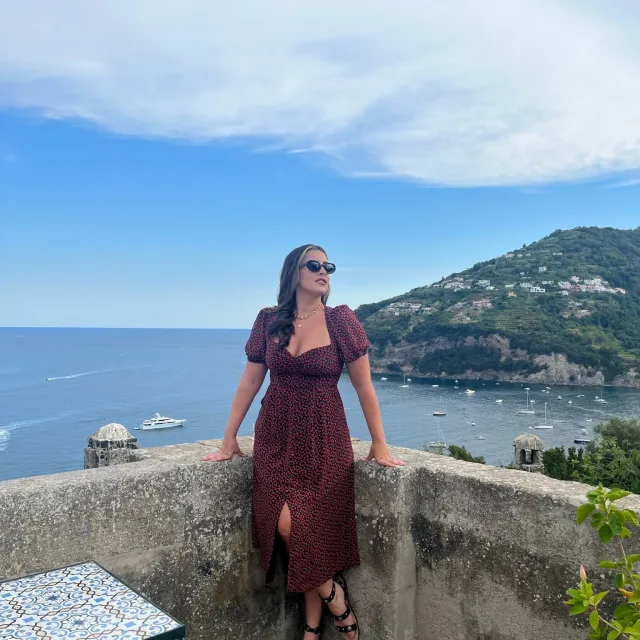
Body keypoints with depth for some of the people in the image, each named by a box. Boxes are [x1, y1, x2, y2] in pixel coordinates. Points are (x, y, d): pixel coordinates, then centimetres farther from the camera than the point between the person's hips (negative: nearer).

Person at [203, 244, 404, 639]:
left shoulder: (340, 320, -7)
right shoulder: (268, 321, 1)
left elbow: (363, 385, -3)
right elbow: (249, 383, 6)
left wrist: (379, 444, -1)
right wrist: (229, 440, 6)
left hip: (324, 440, -2)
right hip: (277, 438, 2)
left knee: (316, 530, -6)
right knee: (287, 527, -9)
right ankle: (335, 598, 19)